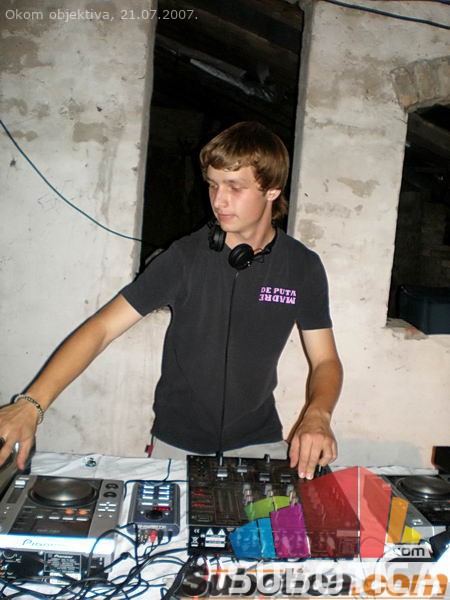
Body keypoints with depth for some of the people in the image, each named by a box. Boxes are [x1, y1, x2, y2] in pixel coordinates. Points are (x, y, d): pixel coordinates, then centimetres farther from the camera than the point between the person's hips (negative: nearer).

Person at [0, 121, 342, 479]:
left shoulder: (303, 267, -6)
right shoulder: (186, 257, -12)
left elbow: (326, 361, -1)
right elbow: (101, 329, -15)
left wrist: (317, 416, -23)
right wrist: (30, 404, -26)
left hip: (258, 443, 1)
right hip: (177, 444, -1)